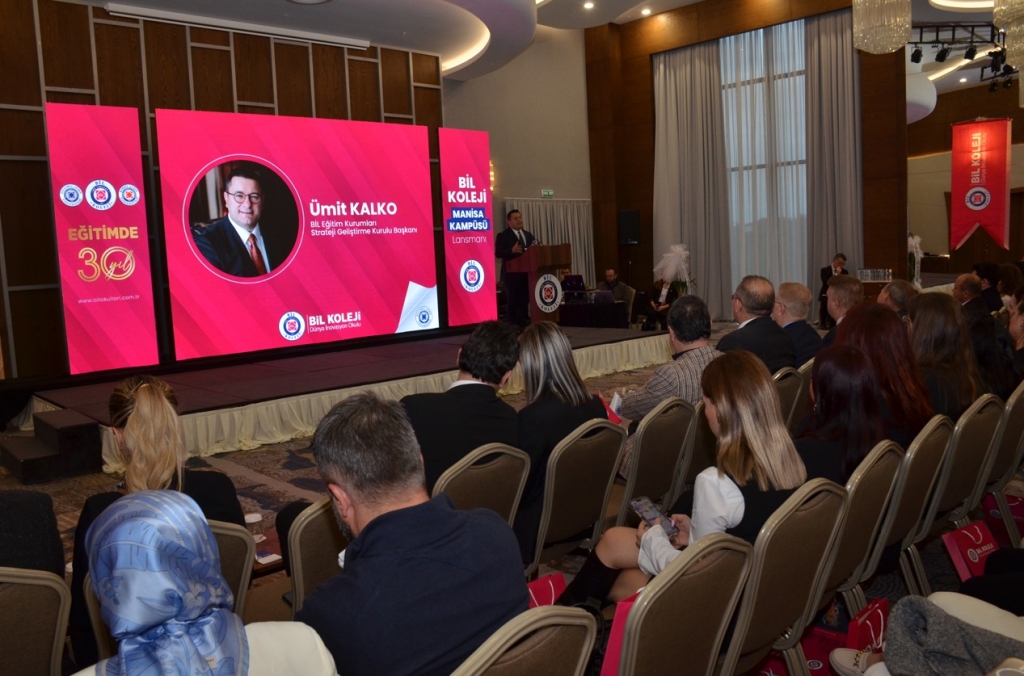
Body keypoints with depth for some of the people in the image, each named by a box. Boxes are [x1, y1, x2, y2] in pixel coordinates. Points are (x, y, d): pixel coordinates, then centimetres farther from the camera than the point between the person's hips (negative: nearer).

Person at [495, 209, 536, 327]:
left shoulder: (528, 235, 17)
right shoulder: (503, 236, -3)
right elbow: (498, 253, -14)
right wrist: (512, 250, -27)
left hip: (527, 272, 6)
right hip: (512, 273, -6)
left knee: (525, 300, 9)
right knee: (512, 301, -1)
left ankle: (523, 324, 15)